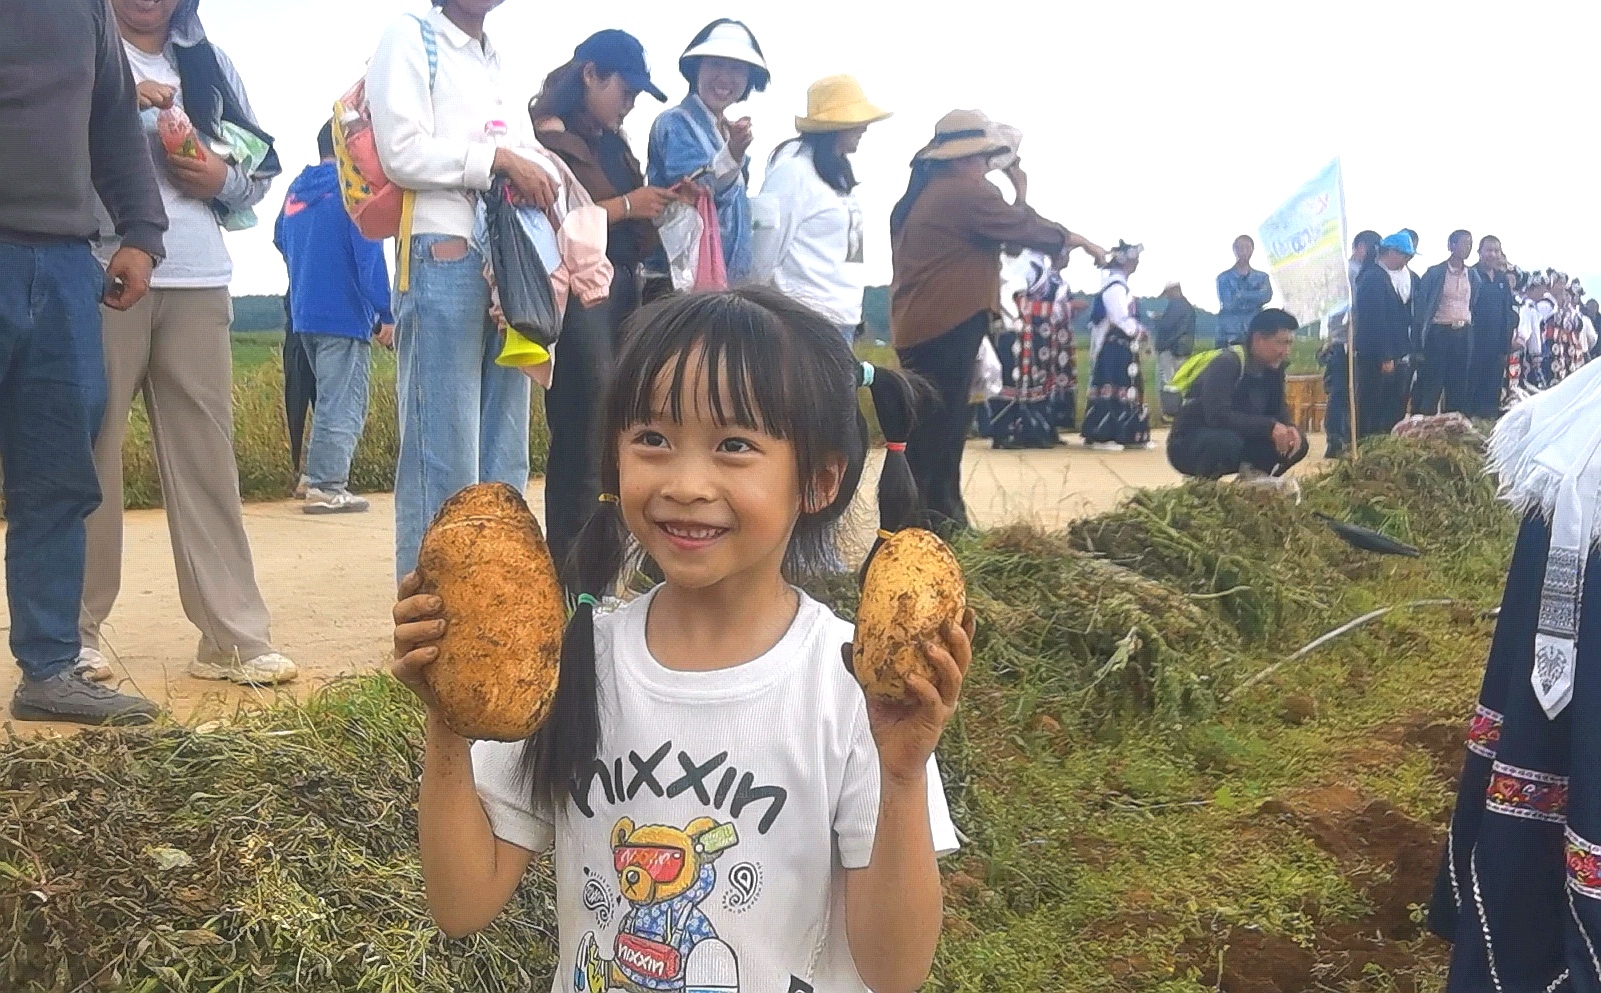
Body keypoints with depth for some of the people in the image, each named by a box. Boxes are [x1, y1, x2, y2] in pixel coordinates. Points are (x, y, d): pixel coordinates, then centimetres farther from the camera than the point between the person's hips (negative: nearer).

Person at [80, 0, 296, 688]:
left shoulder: (209, 64, 20)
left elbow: (262, 169, 21)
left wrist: (223, 179, 1)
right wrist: (120, 105, -13)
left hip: (197, 283, 3)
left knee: (206, 456, 0)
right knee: (90, 451, -2)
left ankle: (235, 636, 0)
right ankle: (76, 633, 6)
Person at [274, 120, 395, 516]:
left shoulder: (295, 189, 12)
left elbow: (281, 241, 24)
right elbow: (369, 255, -17)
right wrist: (386, 314, -17)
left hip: (305, 314, 7)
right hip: (345, 314, -7)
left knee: (330, 399, 18)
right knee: (344, 404, -3)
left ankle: (315, 475, 17)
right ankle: (326, 487, -5)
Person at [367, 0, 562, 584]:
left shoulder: (498, 64, 25)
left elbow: (527, 161, 25)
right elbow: (403, 152, -10)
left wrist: (535, 175, 4)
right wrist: (498, 158, -8)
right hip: (444, 263, -7)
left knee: (505, 463, 7)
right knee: (445, 463, -9)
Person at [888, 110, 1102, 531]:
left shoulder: (926, 193, 19)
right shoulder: (965, 190, -11)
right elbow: (1020, 227, -4)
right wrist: (1068, 239, 11)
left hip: (917, 325, 10)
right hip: (947, 326, -10)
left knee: (935, 422, 14)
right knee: (941, 424, -7)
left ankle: (940, 516, 19)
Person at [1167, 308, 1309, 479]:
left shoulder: (1274, 367, 0)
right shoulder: (1226, 364, -24)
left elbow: (1278, 408, 7)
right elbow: (1218, 415, -36)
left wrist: (1288, 428, -17)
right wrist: (1269, 426, -36)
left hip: (1237, 439, 7)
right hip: (1188, 445, -7)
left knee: (1297, 443, -9)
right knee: (1228, 442, -40)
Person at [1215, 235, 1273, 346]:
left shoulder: (1261, 277, 13)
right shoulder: (1224, 278, 5)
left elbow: (1266, 296, -6)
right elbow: (1228, 303, -8)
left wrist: (1241, 295, -6)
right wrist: (1255, 297, -3)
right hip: (1229, 334, -2)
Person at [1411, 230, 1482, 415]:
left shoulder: (1473, 274, 10)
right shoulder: (1435, 272, -5)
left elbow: (1475, 304, 17)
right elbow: (1421, 304, -5)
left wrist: (1472, 328, 8)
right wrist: (1421, 335, -9)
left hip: (1465, 333, 5)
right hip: (1440, 332, -5)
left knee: (1459, 383, 6)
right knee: (1432, 381, -4)